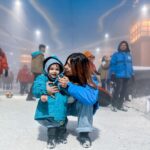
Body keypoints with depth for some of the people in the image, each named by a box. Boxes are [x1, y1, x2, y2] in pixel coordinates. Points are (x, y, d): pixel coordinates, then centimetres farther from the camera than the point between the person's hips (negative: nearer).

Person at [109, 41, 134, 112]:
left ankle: (120, 105, 20)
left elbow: (130, 65, 20)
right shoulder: (116, 55, 0)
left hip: (127, 76, 6)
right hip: (119, 75, -6)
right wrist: (112, 74, -11)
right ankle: (114, 105, -1)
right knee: (118, 89, -12)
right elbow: (112, 64, -3)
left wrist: (132, 74, 15)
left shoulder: (129, 55, 15)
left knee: (124, 90, 9)